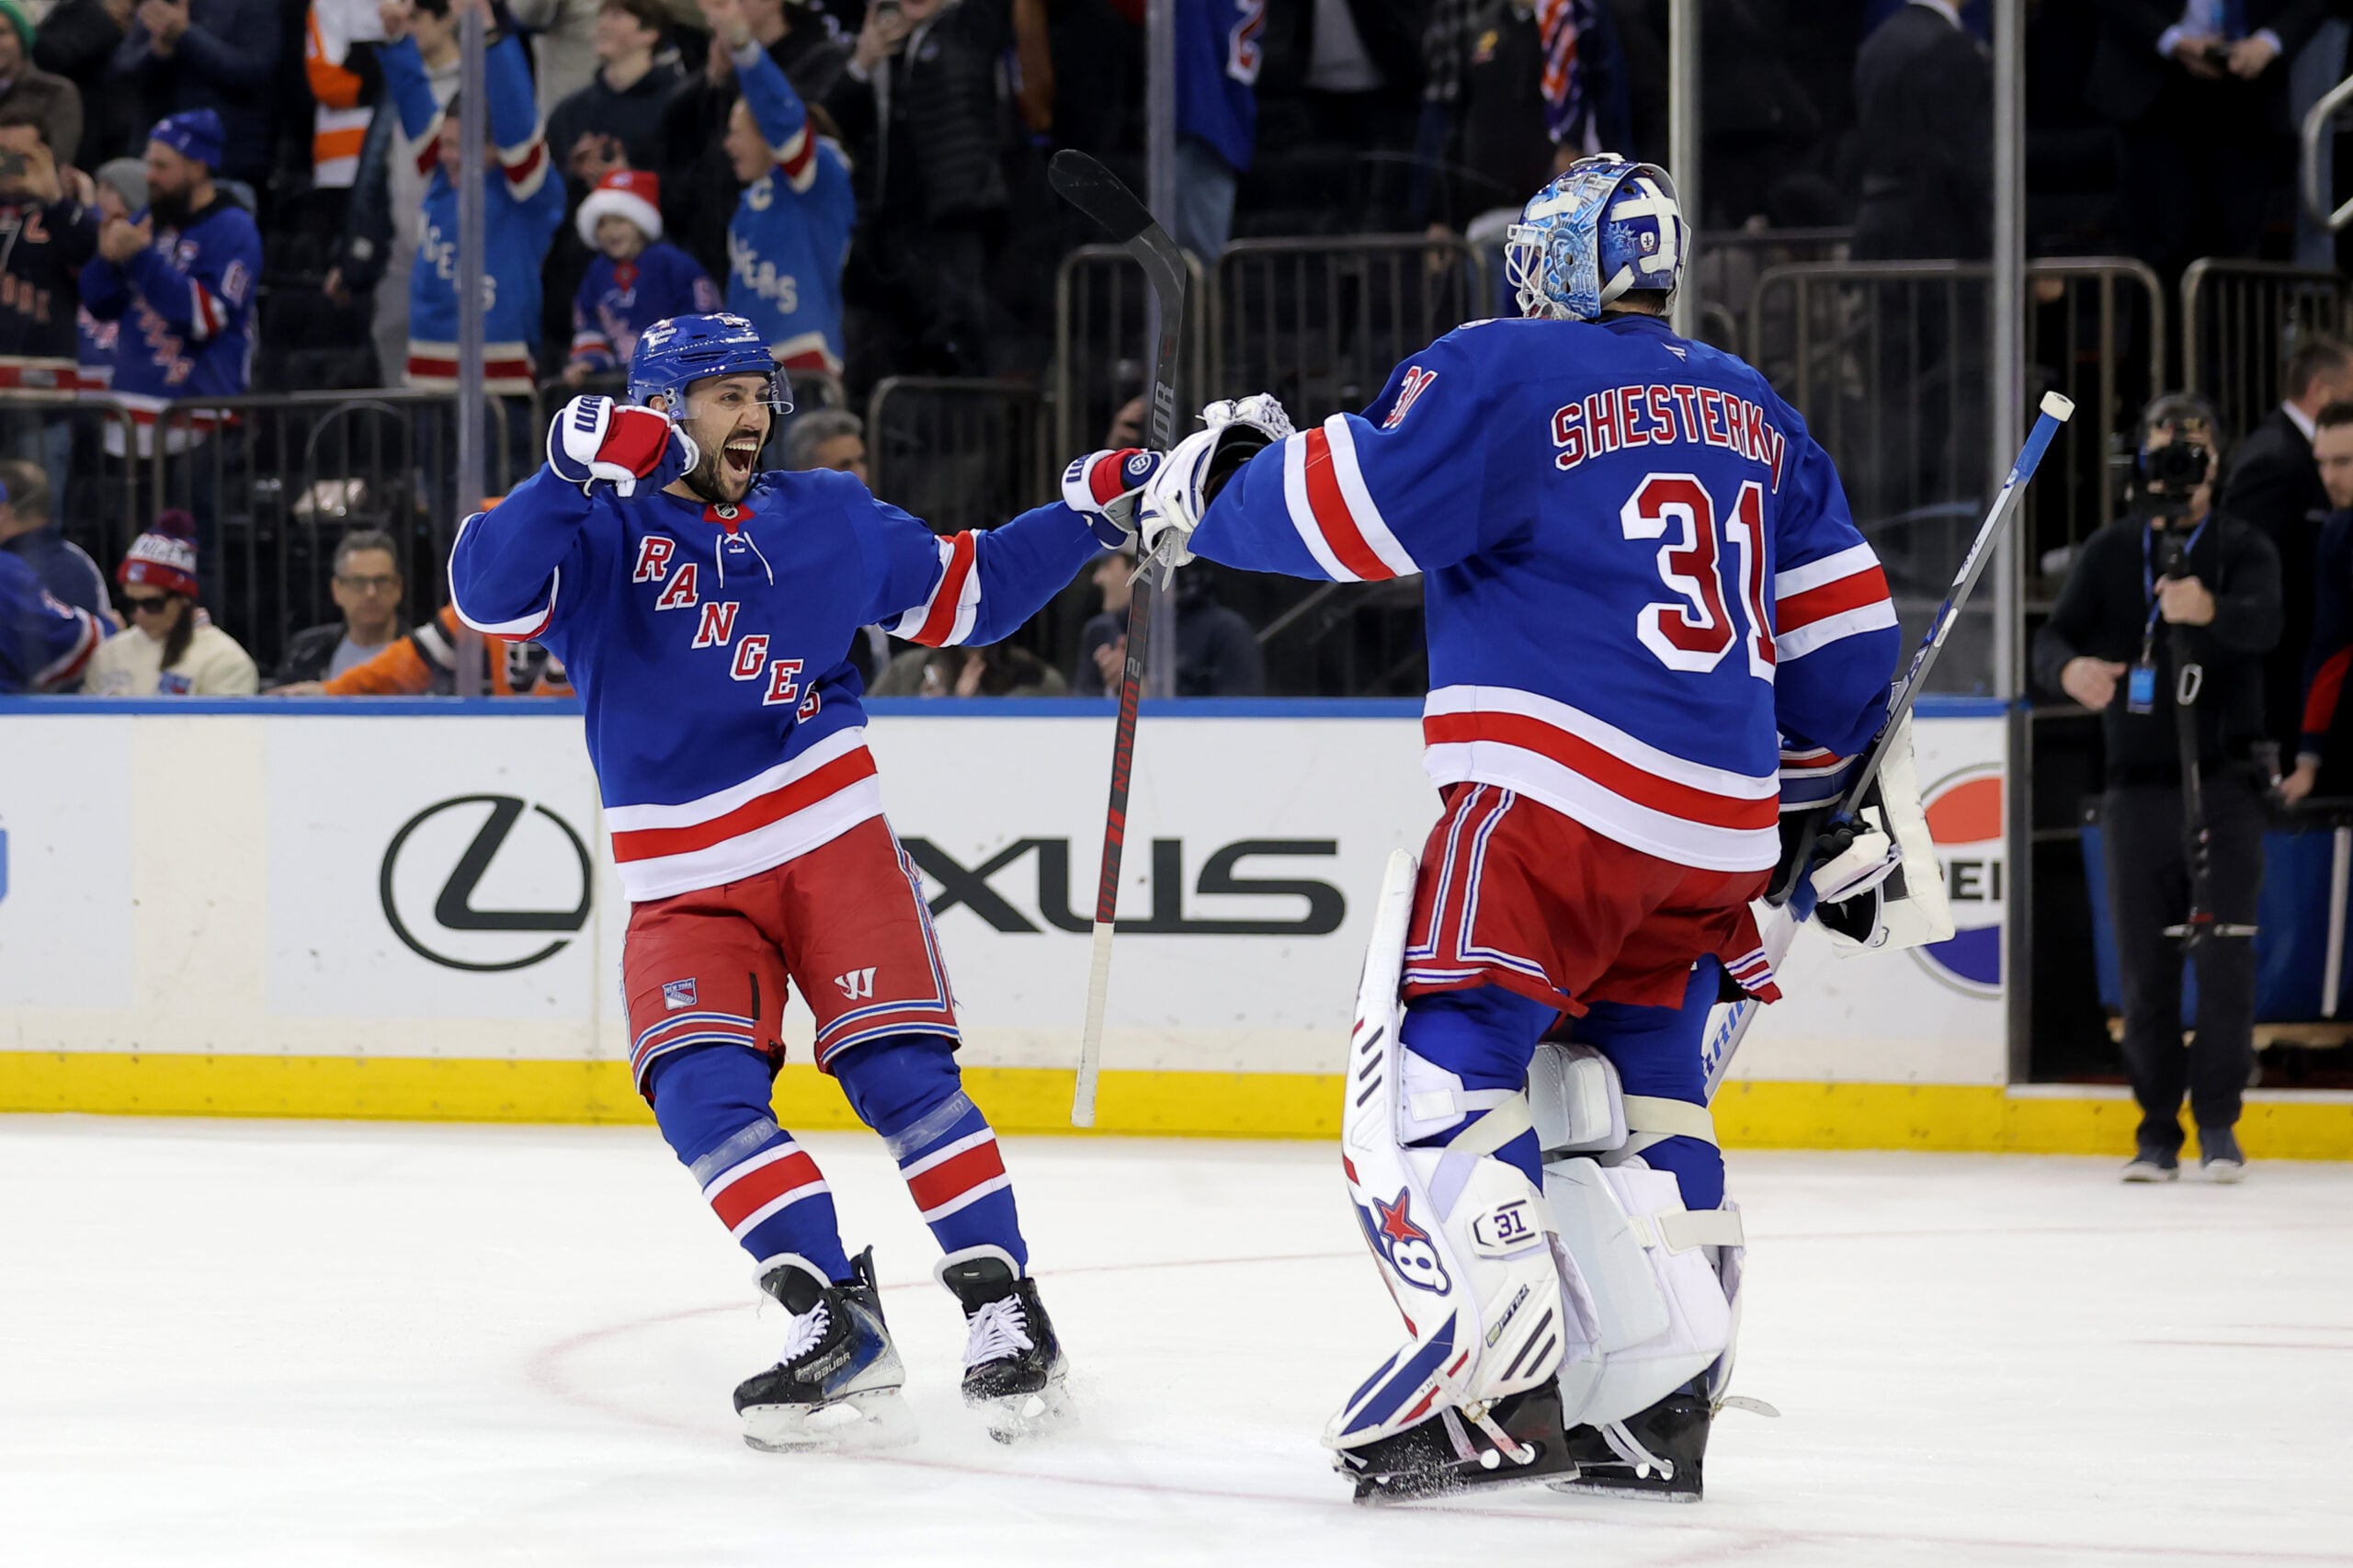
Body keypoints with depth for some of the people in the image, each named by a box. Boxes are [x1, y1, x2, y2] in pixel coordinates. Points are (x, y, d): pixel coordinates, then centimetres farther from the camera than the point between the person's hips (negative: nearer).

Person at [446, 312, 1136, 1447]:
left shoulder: (829, 522, 9)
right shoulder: (601, 532, -3)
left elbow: (966, 593, 21)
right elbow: (487, 592, -21)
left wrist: (1088, 519, 12)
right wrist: (574, 468, -32)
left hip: (833, 846, 1)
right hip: (683, 886, -1)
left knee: (899, 1071, -12)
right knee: (700, 1088, -20)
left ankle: (1004, 1307, -4)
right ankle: (835, 1319, -19)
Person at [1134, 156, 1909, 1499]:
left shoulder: (1509, 372, -3)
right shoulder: (1754, 412, 19)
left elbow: (1351, 513, -10)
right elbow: (1841, 625, 20)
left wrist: (1220, 486, 8)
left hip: (1555, 794, -8)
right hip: (1717, 826, 8)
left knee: (1434, 1060, -8)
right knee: (1642, 1085, 17)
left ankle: (1500, 1383, -22)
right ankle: (1660, 1404, 14)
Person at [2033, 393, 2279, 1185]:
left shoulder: (2242, 548, 0)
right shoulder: (2109, 553, 8)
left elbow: (2262, 623, -21)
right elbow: (2053, 637, -2)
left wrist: (2210, 611, -45)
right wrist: (2069, 668, -28)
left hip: (2222, 784, -2)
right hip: (2137, 786, 2)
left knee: (2225, 955, -9)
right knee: (2144, 965, 2)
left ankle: (2218, 1120, 2)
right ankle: (2158, 1129, 11)